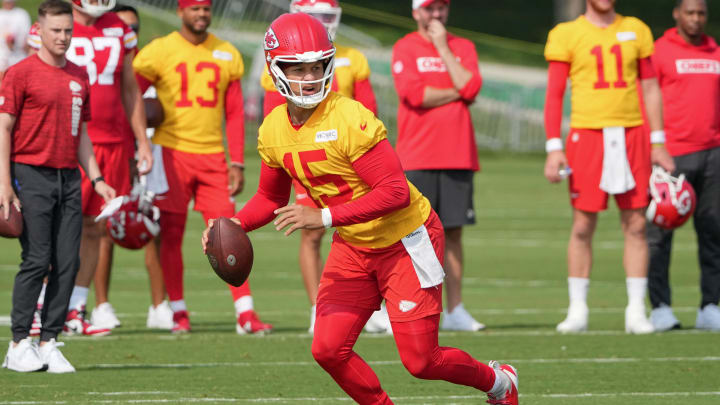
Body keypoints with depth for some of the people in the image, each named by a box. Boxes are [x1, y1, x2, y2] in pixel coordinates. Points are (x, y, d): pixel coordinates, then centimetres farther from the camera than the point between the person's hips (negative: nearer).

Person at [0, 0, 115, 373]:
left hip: (69, 178, 6)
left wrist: (96, 178, 14)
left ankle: (49, 343, 7)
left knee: (67, 263, 1)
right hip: (32, 175, -6)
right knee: (37, 260, -9)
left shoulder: (79, 76, 14)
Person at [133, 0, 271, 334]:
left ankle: (245, 313, -4)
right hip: (172, 152, -2)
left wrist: (237, 162, 5)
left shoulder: (226, 55, 9)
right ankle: (178, 312, 10)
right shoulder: (159, 52, -3)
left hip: (212, 155, 2)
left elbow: (234, 114, 12)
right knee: (171, 234, 1)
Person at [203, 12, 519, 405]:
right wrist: (234, 225, -5)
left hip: (405, 239, -6)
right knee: (329, 350, -6)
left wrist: (325, 217, -34)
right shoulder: (273, 132, -3)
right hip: (353, 247, 6)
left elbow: (395, 192, -29)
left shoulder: (351, 119, -26)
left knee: (420, 361, -4)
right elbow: (271, 198, 14)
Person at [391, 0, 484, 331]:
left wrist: (443, 48, -2)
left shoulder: (462, 47, 13)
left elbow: (470, 87, -5)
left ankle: (455, 310, 7)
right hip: (417, 159, -3)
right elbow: (413, 94, -13)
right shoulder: (404, 49, 2)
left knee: (453, 232, 4)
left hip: (457, 155, 3)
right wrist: (457, 93, -4)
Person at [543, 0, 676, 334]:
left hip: (631, 134, 2)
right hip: (587, 134, -2)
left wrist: (658, 143, 9)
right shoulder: (567, 35, 3)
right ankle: (577, 310, 5)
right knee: (583, 225, -2)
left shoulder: (636, 31, 11)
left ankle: (636, 311, 4)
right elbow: (554, 94, 2)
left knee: (635, 225, 0)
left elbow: (650, 88, 14)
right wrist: (553, 148, -5)